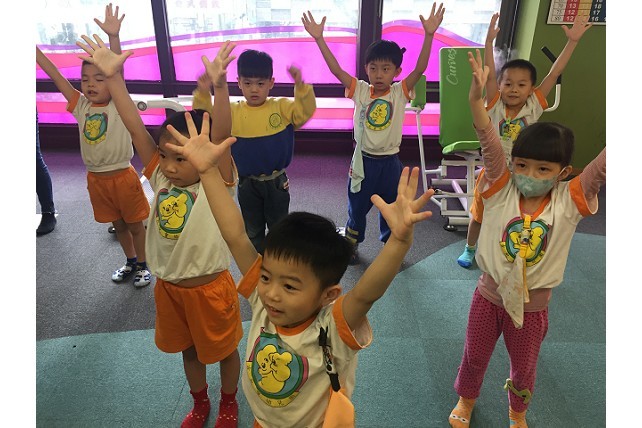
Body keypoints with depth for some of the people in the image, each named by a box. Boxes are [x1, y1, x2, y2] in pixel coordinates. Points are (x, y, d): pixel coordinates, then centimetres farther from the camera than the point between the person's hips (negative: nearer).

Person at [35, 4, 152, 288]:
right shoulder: (81, 107, 2)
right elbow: (55, 76, 0)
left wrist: (113, 36, -37)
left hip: (122, 176, -5)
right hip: (95, 178, 5)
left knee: (135, 224, 9)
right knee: (118, 224, 20)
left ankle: (143, 265, 27)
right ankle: (130, 262, 37)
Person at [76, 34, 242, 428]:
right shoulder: (160, 178, -7)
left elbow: (222, 138, -35)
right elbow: (137, 129, -13)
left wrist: (219, 84, -48)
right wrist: (113, 76, -19)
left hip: (209, 287, -5)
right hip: (169, 286, 5)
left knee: (223, 349, 18)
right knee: (188, 349, 25)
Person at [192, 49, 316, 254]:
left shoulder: (282, 106, -9)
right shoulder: (232, 112, -6)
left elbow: (305, 111, -21)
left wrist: (300, 85, -37)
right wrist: (203, 93, -28)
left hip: (276, 181, -1)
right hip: (247, 183, 1)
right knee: (252, 232, 19)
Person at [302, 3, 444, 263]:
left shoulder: (400, 92, -7)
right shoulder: (360, 90, -7)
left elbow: (420, 68, -19)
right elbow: (335, 69, -15)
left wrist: (429, 34, -31)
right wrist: (319, 38, -24)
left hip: (390, 161, 1)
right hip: (363, 160, 0)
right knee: (357, 206, 16)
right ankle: (351, 243, 39)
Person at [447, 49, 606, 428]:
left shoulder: (570, 200, -12)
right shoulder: (501, 189, -15)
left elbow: (603, 164, -20)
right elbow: (490, 143, -26)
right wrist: (476, 96, -38)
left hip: (532, 305, 1)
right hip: (489, 295, 0)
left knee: (524, 367, 23)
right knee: (475, 357, 21)